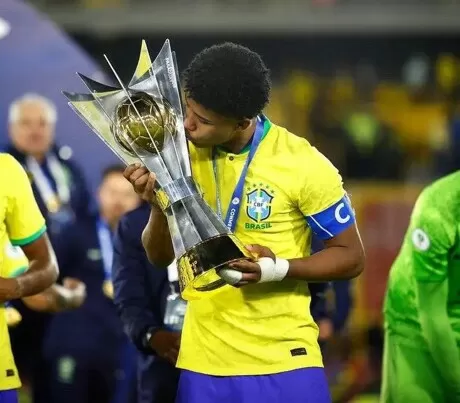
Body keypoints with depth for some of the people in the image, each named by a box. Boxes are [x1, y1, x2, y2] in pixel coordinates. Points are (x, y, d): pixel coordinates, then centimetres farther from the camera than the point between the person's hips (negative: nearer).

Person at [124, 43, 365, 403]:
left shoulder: (304, 166, -13)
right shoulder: (185, 153, 1)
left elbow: (351, 256, -5)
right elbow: (160, 257, 7)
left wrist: (279, 269, -20)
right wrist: (158, 203, -13)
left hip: (285, 360, -3)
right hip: (205, 361, 3)